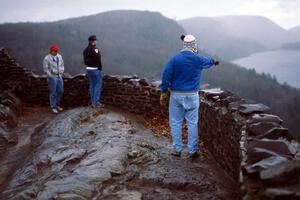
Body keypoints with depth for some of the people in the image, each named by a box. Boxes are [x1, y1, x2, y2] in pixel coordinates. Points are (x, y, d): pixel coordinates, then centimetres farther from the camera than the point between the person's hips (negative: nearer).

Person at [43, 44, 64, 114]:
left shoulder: (59, 56, 6)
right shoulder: (47, 58, -10)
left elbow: (62, 65, 17)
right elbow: (45, 69, -8)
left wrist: (61, 72, 6)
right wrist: (51, 76, -12)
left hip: (59, 76, 6)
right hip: (52, 77, -6)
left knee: (60, 91, 10)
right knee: (53, 93, 0)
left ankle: (57, 105, 27)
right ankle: (53, 107, 10)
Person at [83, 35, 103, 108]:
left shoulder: (85, 50, 8)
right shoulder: (95, 49, -18)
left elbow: (85, 60, 10)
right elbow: (98, 60, -20)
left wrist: (89, 66, 12)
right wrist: (100, 68, -9)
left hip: (88, 69, 8)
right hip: (96, 69, -8)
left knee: (91, 85, 13)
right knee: (98, 85, 1)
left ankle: (93, 102, 18)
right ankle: (96, 102, 2)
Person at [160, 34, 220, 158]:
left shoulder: (175, 59, -6)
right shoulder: (198, 59, -1)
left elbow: (166, 76, -8)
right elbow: (208, 61, 22)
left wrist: (163, 92, -1)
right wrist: (214, 61, 46)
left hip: (176, 95, 0)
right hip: (192, 96, 0)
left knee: (175, 122, 9)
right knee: (192, 123, 7)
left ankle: (177, 149, 14)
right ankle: (193, 151, 12)